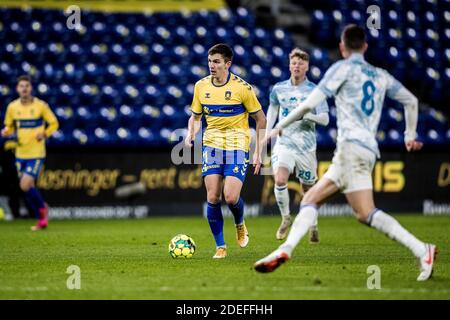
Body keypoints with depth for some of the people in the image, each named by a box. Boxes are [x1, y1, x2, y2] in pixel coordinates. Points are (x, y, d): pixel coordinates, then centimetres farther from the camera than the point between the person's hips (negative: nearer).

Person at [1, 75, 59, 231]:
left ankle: (42, 207, 11)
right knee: (28, 188, 7)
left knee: (25, 185, -16)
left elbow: (54, 124, 2)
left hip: (36, 153, -4)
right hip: (20, 153, 4)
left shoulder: (41, 105, -7)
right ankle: (42, 220, 23)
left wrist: (44, 134, -16)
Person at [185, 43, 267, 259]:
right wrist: (190, 134, -5)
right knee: (212, 198, -6)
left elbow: (261, 119, 0)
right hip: (212, 144, 4)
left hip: (237, 146, -3)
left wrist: (258, 152, -3)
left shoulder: (242, 88, -9)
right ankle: (220, 247, 8)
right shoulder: (201, 86, 3)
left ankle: (240, 224, 20)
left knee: (231, 197, -15)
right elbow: (196, 116, 16)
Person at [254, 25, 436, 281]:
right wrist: (411, 136, 44)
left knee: (366, 213, -15)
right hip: (369, 150, 8)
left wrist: (281, 126, 9)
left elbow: (310, 104, -4)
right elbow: (411, 101, 30)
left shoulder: (343, 68, 2)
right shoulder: (381, 76, 20)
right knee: (311, 199, 7)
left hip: (352, 147, -8)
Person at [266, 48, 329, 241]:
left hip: (306, 145, -1)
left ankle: (313, 226, 29)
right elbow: (272, 111, 19)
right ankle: (286, 218, 0)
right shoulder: (279, 89, 4)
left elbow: (325, 119, -9)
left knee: (308, 189, 7)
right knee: (280, 180, -22)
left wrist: (307, 114, -26)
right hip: (284, 143, 1)